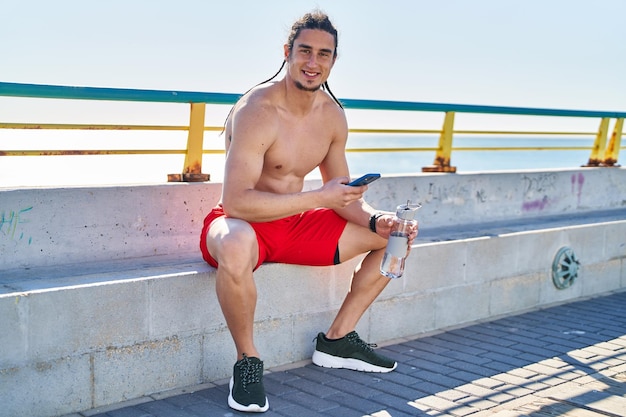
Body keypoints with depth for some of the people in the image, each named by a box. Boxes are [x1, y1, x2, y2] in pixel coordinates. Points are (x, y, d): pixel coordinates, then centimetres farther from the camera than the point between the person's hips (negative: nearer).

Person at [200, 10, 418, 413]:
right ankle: (248, 361, -18)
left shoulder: (333, 115, 2)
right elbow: (235, 202, -31)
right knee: (235, 247, -44)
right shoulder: (257, 111, -22)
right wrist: (319, 197, -32)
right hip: (244, 226, -7)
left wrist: (377, 219, -14)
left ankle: (337, 340, 14)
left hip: (296, 226, 8)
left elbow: (343, 195, 8)